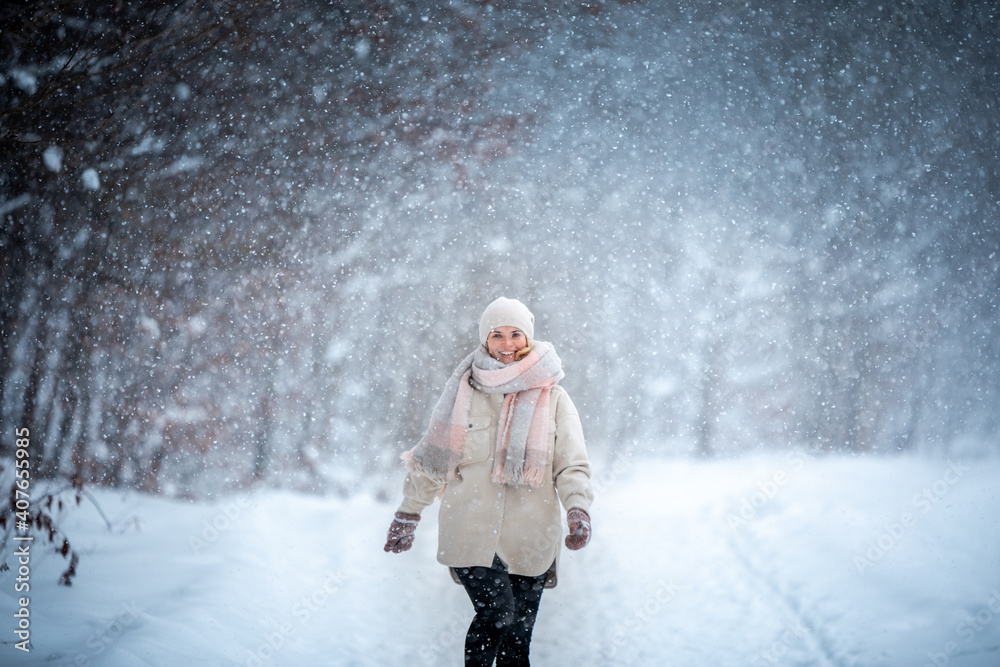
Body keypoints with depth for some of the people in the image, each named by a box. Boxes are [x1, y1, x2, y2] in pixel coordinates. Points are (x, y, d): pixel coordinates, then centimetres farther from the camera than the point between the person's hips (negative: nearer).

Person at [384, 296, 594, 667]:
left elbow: (572, 465, 4)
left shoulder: (552, 397, 6)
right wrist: (408, 513, 15)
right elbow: (432, 457, 13)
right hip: (470, 535, -1)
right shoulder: (464, 391, 5)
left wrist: (578, 510, -14)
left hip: (529, 541, 1)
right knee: (497, 615, -18)